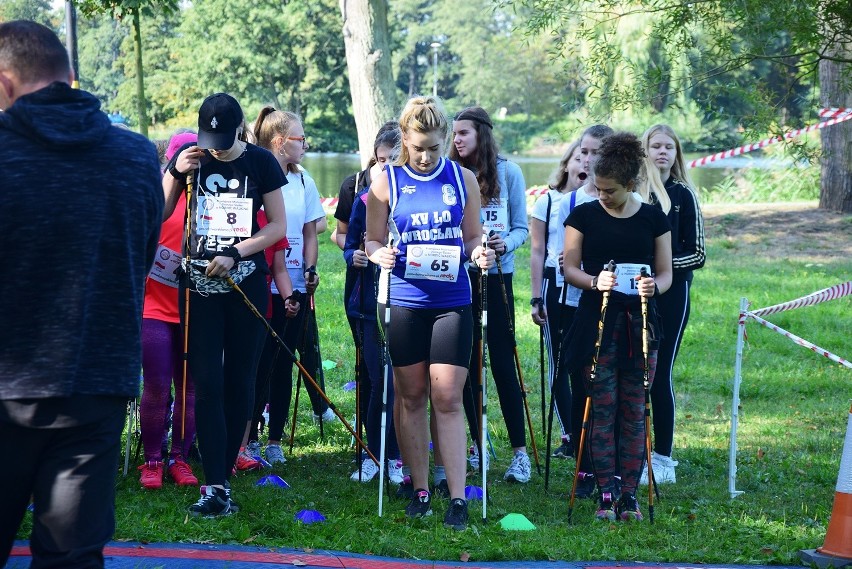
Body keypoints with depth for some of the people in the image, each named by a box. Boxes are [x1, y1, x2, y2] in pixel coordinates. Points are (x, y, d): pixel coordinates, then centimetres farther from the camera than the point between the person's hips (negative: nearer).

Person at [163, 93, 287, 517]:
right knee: (207, 383, -7)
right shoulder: (190, 158, 2)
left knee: (239, 382, 4)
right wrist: (175, 173, -12)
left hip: (246, 286, 0)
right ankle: (216, 487, -9)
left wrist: (235, 253, -13)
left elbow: (279, 226, 0)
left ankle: (222, 474, 16)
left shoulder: (261, 162, -1)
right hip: (199, 286, 0)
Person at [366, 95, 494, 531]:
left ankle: (457, 498, -2)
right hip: (405, 302, 0)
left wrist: (480, 254, -11)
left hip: (452, 302, 0)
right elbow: (372, 241, 7)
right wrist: (380, 255, -16)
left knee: (447, 398, -5)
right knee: (412, 397, 6)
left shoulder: (463, 179, 4)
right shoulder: (386, 184, 2)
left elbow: (472, 237, 11)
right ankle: (420, 490, 17)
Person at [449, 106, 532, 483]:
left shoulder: (508, 173, -1)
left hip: (496, 276, -3)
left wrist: (505, 244, -21)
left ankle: (519, 451, -1)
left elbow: (521, 227, -1)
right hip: (458, 276, 3)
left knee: (502, 363, -5)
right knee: (466, 363, 8)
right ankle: (478, 442, 21)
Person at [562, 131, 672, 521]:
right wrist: (595, 282, -20)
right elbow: (569, 268, 1)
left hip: (640, 322, 1)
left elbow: (666, 273, 7)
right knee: (603, 409, -4)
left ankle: (630, 495, 9)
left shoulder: (653, 219, 6)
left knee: (634, 411, 3)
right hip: (597, 321, -1)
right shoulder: (583, 215, 2)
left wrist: (653, 286, -15)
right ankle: (607, 495, 1)